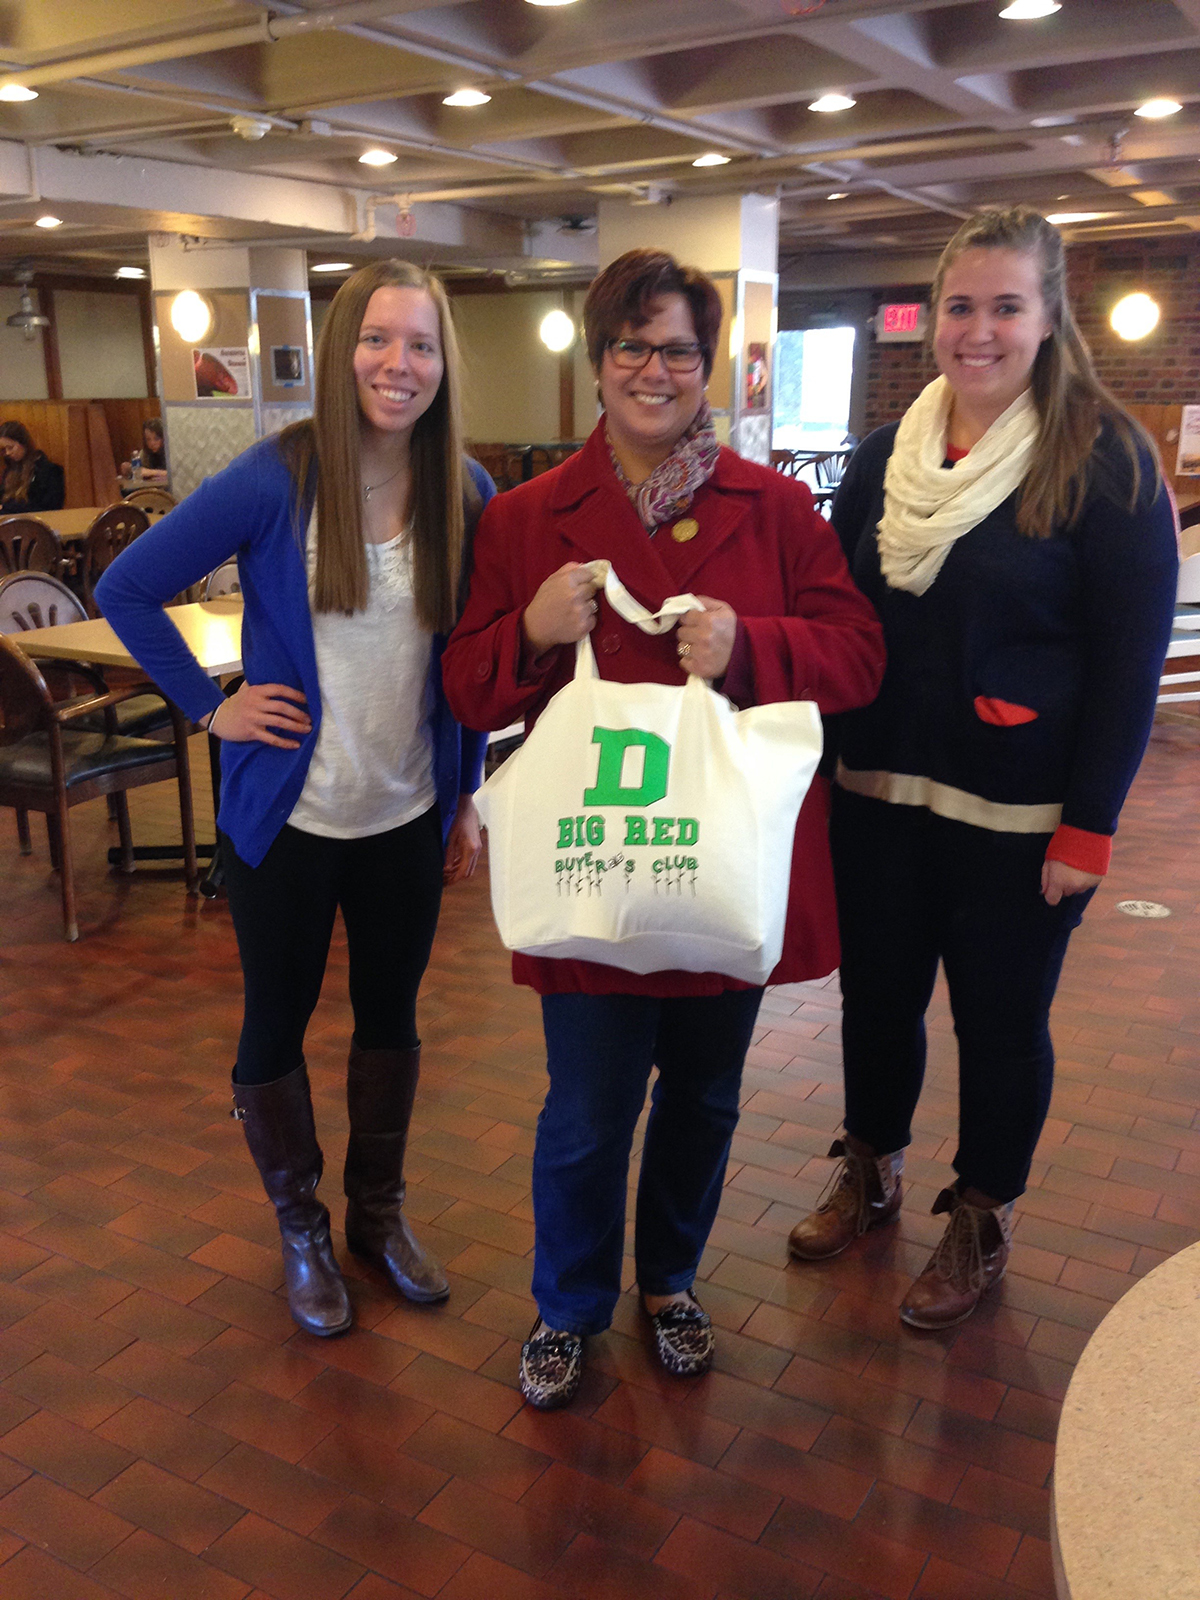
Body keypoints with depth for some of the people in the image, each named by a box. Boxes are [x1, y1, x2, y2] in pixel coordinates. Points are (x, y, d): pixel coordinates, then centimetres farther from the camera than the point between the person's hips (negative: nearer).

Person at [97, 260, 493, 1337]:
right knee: (277, 1026, 12)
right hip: (288, 815, -2)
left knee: (391, 1017, 17)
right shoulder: (277, 479, -14)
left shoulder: (467, 494, -4)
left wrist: (467, 797, 6)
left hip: (409, 816, 3)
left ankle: (380, 1212, 40)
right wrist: (212, 706, -9)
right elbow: (128, 590, -7)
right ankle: (301, 1229, 36)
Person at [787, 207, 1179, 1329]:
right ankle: (870, 1176, 40)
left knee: (1001, 1021, 10)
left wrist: (1088, 827, -13)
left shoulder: (1104, 460, -8)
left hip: (1020, 815, -4)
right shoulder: (884, 458, 6)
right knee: (877, 994, 15)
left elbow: (1128, 661, -10)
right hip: (881, 795, 4)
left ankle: (980, 1226, 32)